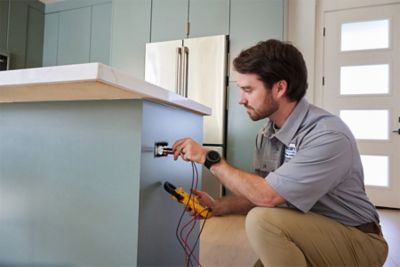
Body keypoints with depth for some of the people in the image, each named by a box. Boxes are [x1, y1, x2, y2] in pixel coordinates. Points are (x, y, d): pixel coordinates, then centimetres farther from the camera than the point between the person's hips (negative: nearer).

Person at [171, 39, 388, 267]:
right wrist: (218, 207, -11)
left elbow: (268, 195, -29)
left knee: (262, 220, -28)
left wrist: (210, 158, -21)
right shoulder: (266, 135, -2)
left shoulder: (329, 136, -26)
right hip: (306, 234, 6)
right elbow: (258, 194, 4)